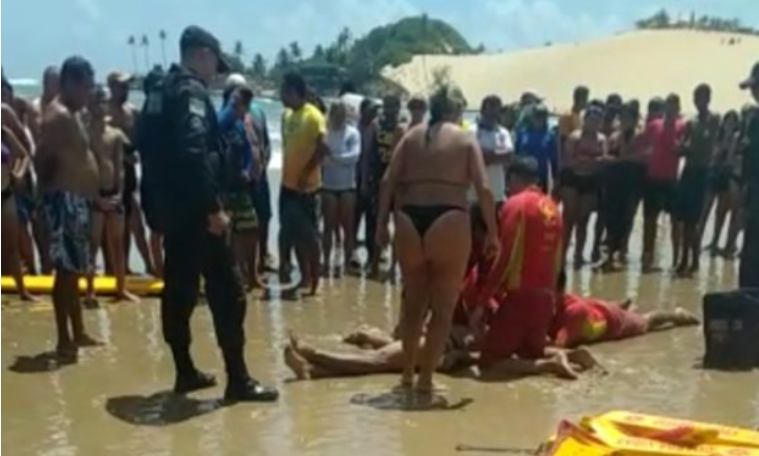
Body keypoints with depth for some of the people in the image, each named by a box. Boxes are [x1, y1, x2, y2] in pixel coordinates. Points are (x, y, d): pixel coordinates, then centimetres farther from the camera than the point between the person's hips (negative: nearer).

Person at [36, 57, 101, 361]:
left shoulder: (71, 115, 17)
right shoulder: (59, 115, -14)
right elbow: (42, 159, -21)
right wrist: (51, 188, -8)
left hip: (78, 200, 10)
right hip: (67, 200, -10)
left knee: (76, 270, 15)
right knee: (67, 270, -6)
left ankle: (78, 333, 25)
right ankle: (64, 340, 0)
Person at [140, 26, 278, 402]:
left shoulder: (160, 92, 16)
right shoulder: (191, 90, -12)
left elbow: (150, 148, 18)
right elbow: (195, 153, -23)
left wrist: (159, 204, 19)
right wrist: (213, 207, -22)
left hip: (171, 207, 9)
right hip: (195, 210, -9)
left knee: (179, 290, 13)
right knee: (226, 291, -4)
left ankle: (185, 372, 20)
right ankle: (237, 379, 0)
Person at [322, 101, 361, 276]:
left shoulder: (353, 133, -2)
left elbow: (354, 156, -15)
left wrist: (334, 157, -21)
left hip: (347, 186, 0)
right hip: (328, 186, 0)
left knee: (348, 227, 6)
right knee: (329, 226, 7)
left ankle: (348, 263, 15)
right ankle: (327, 263, 14)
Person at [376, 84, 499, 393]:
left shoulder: (412, 136, 15)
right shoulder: (465, 140, 9)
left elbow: (388, 181, 5)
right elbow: (484, 189, -2)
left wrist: (382, 223, 6)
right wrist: (492, 233, 2)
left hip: (409, 221, 3)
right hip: (448, 222, -3)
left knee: (413, 303, 20)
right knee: (443, 307, 11)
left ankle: (408, 373, 30)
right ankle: (425, 378, 13)